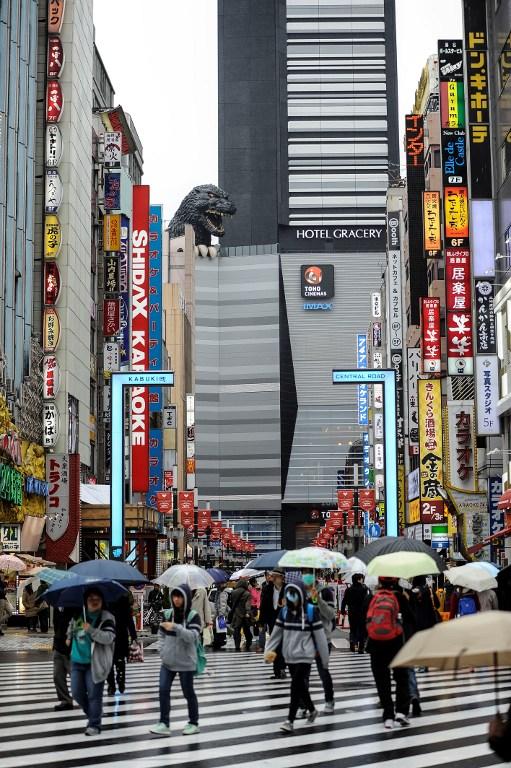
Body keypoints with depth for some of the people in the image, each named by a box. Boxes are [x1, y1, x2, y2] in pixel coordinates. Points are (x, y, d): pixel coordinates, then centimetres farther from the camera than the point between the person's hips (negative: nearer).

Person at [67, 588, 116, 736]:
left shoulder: (106, 618, -10)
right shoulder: (78, 614, 6)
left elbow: (109, 638, -23)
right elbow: (72, 625, 30)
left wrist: (91, 630, -30)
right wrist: (69, 637, 20)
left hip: (95, 663, -5)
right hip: (77, 661, 6)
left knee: (94, 694, -5)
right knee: (77, 693, 9)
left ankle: (94, 724, 6)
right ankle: (92, 714, 32)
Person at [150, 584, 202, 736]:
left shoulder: (193, 616, -10)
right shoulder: (168, 614, 4)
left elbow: (192, 636, -22)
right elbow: (162, 634, 12)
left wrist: (175, 627, -32)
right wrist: (163, 651, -1)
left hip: (186, 662, -4)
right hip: (168, 661, 4)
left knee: (188, 692, 6)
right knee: (163, 690, -4)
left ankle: (193, 723, 21)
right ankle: (164, 724, -1)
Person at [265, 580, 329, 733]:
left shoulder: (311, 611, -9)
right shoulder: (284, 611, 5)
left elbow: (319, 635, -6)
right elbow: (277, 632, 9)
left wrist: (325, 658, -4)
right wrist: (269, 650, -1)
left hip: (304, 656, -5)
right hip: (290, 656, 5)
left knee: (297, 686, -10)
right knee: (300, 686, 14)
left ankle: (290, 720, -7)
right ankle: (312, 710, 36)